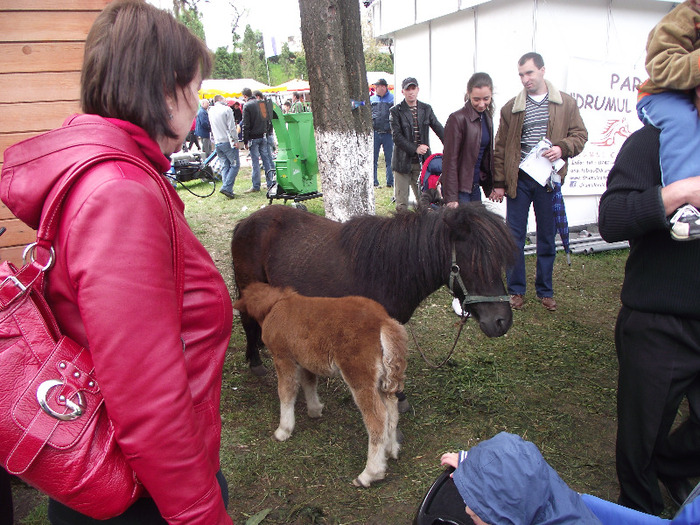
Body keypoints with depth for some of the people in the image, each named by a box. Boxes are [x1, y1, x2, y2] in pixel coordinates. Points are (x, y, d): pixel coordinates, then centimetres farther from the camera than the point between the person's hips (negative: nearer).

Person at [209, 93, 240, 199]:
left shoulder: (211, 111, 12)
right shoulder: (226, 109, -8)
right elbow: (231, 127, -12)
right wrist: (236, 140, -9)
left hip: (217, 142, 7)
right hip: (227, 141, -7)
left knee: (225, 166, 11)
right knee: (235, 164, -3)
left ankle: (227, 190, 7)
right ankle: (226, 187, -14)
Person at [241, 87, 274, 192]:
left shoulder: (247, 106, -10)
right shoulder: (261, 103, 9)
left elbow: (245, 125, -12)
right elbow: (268, 120, 15)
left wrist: (245, 141, -8)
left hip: (253, 137, -6)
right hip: (263, 136, 6)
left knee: (255, 162, -4)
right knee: (266, 159, 9)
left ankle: (256, 186, -1)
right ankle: (270, 183, 12)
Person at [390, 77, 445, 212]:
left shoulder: (426, 109, 11)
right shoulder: (396, 111, 0)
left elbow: (439, 129, 9)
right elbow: (396, 136, -8)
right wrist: (415, 148, -18)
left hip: (422, 161, 3)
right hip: (403, 161, -3)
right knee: (401, 202, 1)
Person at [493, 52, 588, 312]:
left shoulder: (566, 104, 6)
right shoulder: (511, 107, 6)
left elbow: (580, 134, 7)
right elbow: (501, 148, 5)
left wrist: (562, 148, -15)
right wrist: (499, 183, 1)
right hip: (518, 180, 0)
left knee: (547, 238, 9)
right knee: (514, 237, 2)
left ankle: (545, 290, 23)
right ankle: (516, 290, 16)